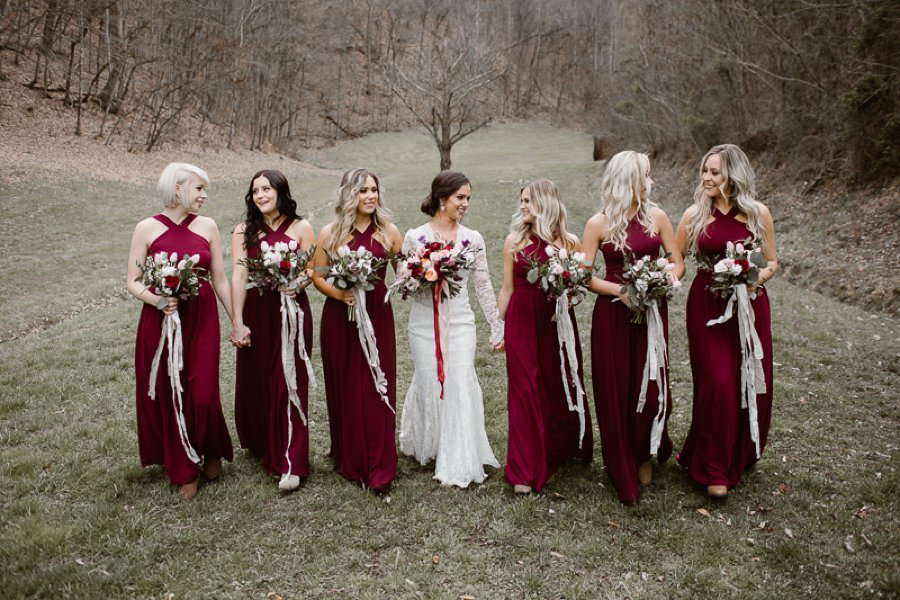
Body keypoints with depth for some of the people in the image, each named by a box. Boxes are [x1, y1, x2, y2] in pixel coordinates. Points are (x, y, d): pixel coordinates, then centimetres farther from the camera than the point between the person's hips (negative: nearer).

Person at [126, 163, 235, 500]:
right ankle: (185, 470, 26)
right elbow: (133, 282, -1)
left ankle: (212, 451, 28)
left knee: (203, 395, -3)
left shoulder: (207, 227, 2)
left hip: (201, 320, 1)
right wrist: (158, 300, -20)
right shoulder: (147, 229, -3)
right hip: (161, 322, -1)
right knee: (169, 396, 7)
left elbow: (220, 280, 7)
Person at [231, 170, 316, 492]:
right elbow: (239, 276, -4)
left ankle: (291, 463, 1)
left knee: (290, 383, -4)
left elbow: (311, 270, 1)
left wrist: (298, 284, -22)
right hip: (257, 313, 2)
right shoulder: (245, 231, 5)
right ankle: (263, 446, 33)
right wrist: (238, 323, -11)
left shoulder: (301, 227, 2)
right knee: (256, 383, 9)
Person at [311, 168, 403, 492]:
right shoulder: (330, 233, 0)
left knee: (377, 388, 0)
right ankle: (350, 460, 24)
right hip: (339, 316, 0)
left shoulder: (389, 231, 2)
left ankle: (379, 467, 9)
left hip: (377, 315, 0)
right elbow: (317, 277, 4)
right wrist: (339, 293, -14)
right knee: (344, 388, 7)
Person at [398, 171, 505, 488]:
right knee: (429, 384, 7)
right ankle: (426, 447, 35)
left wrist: (498, 328, 5)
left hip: (460, 322, 1)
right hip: (425, 322, -1)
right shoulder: (414, 236, -1)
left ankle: (459, 464, 6)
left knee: (460, 386, -5)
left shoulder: (473, 238, 3)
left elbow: (484, 286, 6)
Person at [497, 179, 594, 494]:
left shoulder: (569, 242, 0)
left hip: (558, 322, 0)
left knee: (562, 387, 11)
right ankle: (526, 471, 12)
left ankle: (566, 449, 37)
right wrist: (498, 327, 6)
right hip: (522, 322, 0)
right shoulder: (515, 240, 2)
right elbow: (507, 288, 5)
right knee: (525, 392, 2)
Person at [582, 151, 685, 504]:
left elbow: (677, 262, 7)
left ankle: (646, 456, 27)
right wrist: (620, 290, -17)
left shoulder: (656, 217, 4)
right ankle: (623, 472, 21)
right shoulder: (598, 224, -3)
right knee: (615, 392, 3)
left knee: (652, 390, -1)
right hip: (612, 315, -1)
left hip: (652, 312, 2)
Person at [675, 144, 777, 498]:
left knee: (753, 384, 7)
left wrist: (755, 279, -13)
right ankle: (713, 470, 10)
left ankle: (742, 456, 32)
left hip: (750, 304, 2)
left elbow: (772, 262, 7)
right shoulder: (695, 214, -1)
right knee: (717, 385, -6)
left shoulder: (758, 213, 0)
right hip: (707, 305, -1)